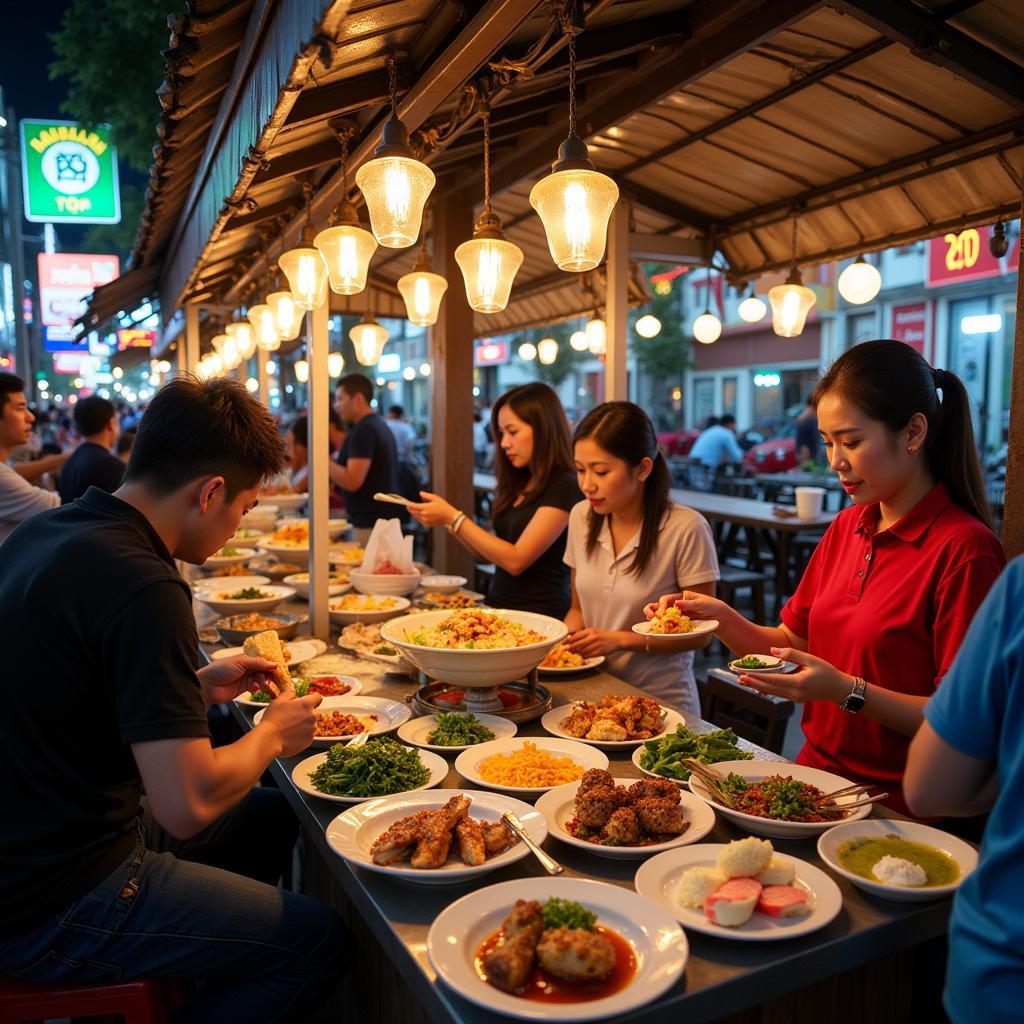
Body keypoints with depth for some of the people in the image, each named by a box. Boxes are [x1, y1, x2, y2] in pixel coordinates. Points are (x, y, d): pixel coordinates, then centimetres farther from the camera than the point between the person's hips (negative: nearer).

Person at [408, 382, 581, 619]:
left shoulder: (563, 486, -11)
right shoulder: (518, 483, 13)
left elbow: (516, 560, -15)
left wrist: (453, 517, -12)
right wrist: (445, 520, 2)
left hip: (539, 614, -6)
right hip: (500, 605, 7)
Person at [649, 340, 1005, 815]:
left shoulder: (964, 548, -15)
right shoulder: (847, 527, 8)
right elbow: (792, 642, 12)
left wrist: (847, 690, -25)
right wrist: (722, 618, -4)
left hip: (894, 806, -6)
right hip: (817, 770, 6)